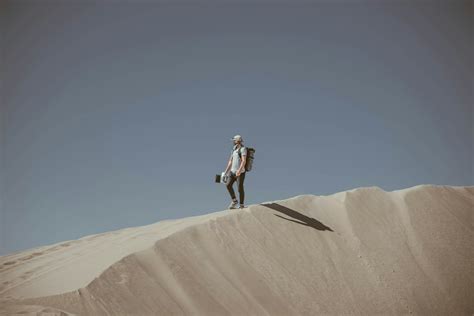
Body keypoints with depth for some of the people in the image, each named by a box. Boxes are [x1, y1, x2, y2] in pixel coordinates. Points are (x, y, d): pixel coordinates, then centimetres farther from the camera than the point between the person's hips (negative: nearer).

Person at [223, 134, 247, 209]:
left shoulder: (243, 149, -12)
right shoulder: (234, 150, 14)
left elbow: (244, 161, -22)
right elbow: (230, 161, 18)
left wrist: (239, 170, -32)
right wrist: (226, 172, 15)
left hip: (240, 172, -7)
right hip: (233, 171, 7)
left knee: (240, 188, -3)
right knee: (228, 185, -4)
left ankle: (241, 205, 6)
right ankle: (234, 201, 9)